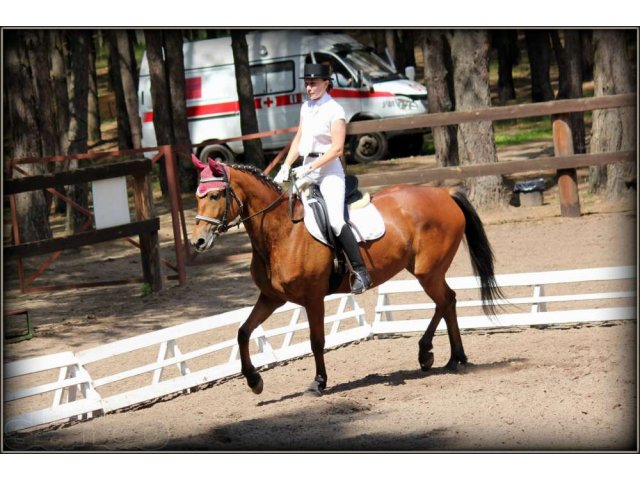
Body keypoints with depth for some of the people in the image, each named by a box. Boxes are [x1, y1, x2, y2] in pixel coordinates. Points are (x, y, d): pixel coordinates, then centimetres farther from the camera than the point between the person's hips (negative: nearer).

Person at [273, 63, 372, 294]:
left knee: (335, 220, -22)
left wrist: (310, 168, -19)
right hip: (307, 169, 8)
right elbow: (298, 139, 18)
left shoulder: (334, 110, -11)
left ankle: (361, 272, -21)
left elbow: (337, 148, -16)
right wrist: (286, 167, 8)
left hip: (328, 170, -8)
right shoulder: (306, 107, 12)